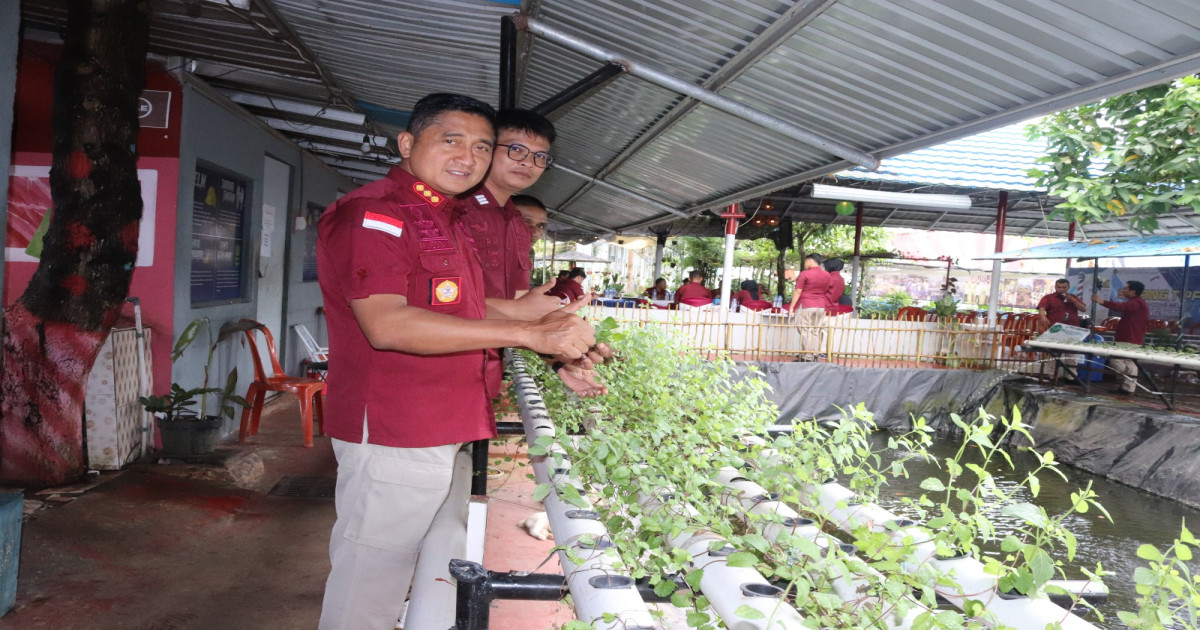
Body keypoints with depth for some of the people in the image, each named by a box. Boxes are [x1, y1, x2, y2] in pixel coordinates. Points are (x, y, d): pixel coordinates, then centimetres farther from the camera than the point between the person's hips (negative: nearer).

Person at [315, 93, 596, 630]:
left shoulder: (442, 219, 17)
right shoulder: (372, 212, -15)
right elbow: (388, 324, -27)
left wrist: (547, 330, 9)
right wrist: (528, 334, -27)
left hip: (448, 433, 10)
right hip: (392, 432, -10)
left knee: (442, 573, 22)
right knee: (371, 584, 5)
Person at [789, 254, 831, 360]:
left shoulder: (805, 274, -11)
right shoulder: (827, 275, 7)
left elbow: (797, 292, -12)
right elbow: (825, 291, 17)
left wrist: (791, 307, -9)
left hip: (806, 306, -6)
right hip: (821, 307, 6)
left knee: (805, 332, -2)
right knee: (816, 332, 9)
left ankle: (807, 357, -4)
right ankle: (815, 356, 10)